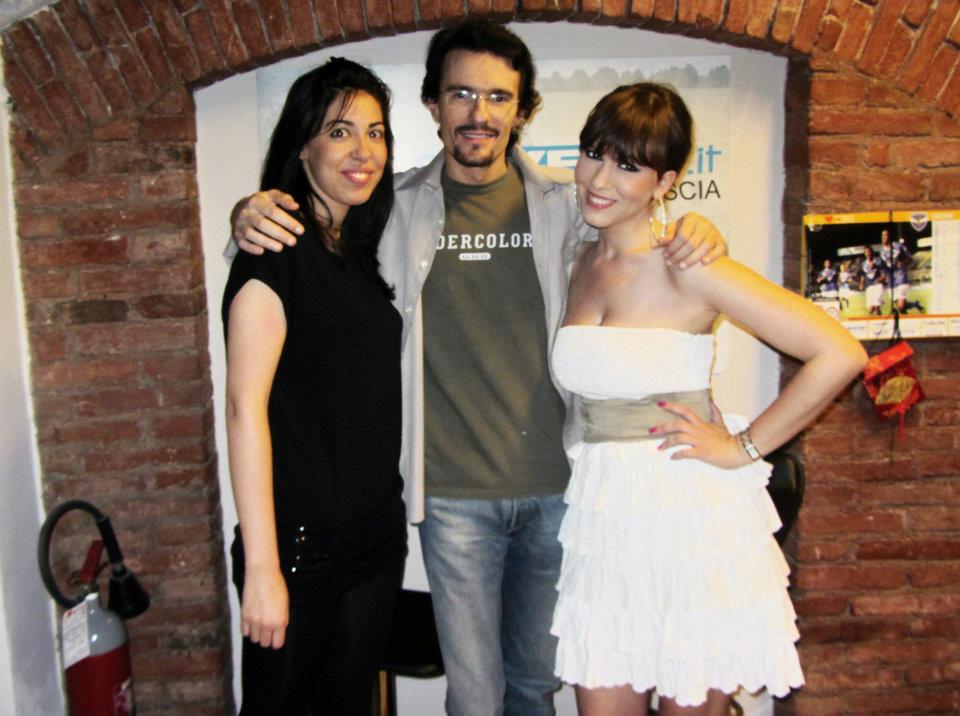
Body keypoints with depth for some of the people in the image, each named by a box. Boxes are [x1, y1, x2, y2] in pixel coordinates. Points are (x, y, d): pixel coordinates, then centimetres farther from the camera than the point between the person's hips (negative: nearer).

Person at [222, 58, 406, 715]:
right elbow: (246, 404, -18)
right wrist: (262, 567, -20)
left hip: (376, 535, 7)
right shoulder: (280, 248, -12)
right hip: (301, 541, -7)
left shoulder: (359, 251, 10)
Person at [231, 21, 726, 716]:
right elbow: (303, 215, 12)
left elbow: (647, 236, 12)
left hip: (557, 484, 2)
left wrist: (698, 234, -12)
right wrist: (252, 214, -11)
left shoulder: (565, 202, 1)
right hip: (455, 494, -1)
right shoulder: (398, 207, 0)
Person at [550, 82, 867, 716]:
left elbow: (839, 354, -16)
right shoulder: (580, 264, 7)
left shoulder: (687, 267, -12)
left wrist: (743, 447, -11)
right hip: (603, 520, 5)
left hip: (691, 519, -5)